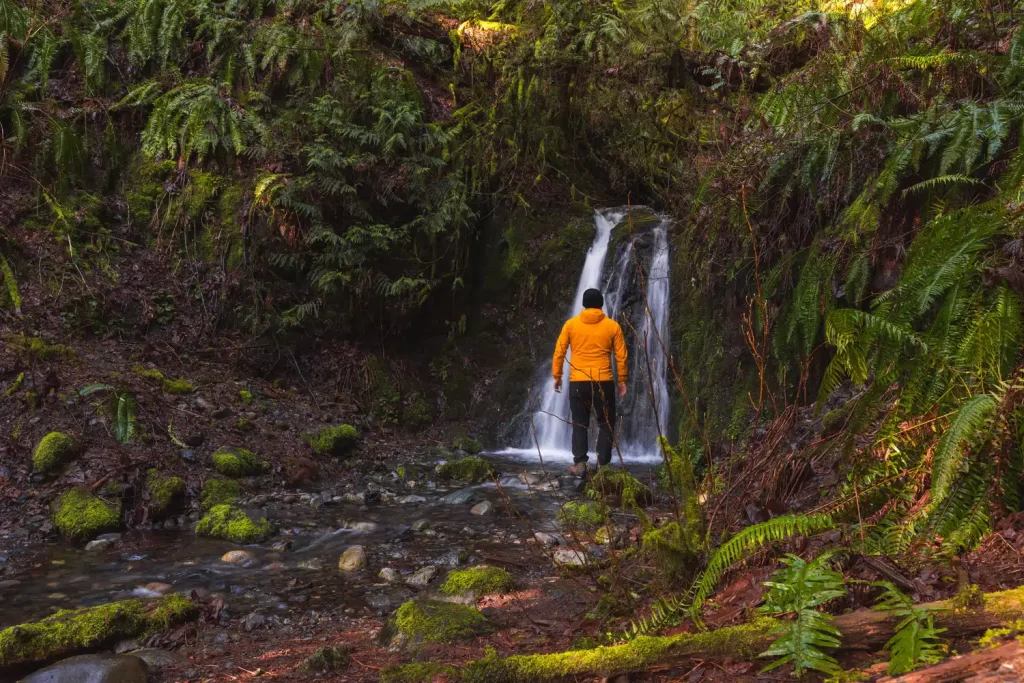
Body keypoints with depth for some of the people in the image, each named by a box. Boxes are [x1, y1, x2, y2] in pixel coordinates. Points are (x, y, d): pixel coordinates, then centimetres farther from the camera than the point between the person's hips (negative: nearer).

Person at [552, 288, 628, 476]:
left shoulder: (571, 324, 3)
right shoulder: (612, 326, 3)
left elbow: (559, 352, 3)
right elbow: (621, 356, 4)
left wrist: (557, 376, 12)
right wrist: (622, 381, 12)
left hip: (578, 382, 1)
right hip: (603, 382, 0)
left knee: (580, 424, 9)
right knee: (606, 424, 10)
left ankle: (579, 463, 1)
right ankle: (603, 464, 5)